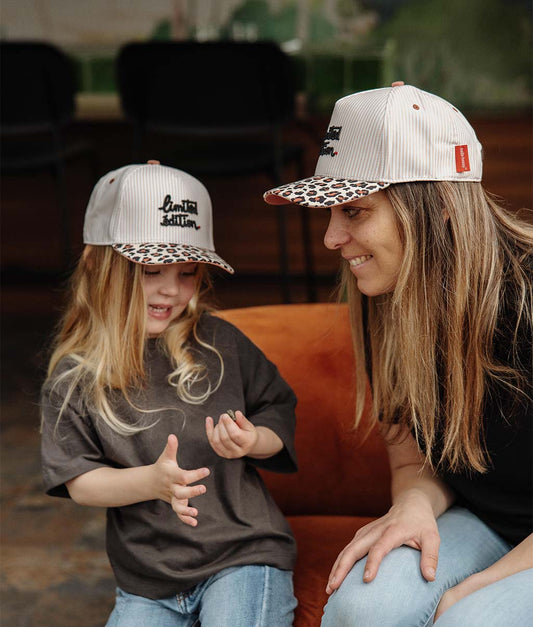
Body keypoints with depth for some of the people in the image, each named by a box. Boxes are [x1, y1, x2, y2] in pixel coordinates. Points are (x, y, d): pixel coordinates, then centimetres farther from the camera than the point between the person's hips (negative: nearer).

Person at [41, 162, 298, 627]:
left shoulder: (220, 344, -2)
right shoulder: (75, 375, -3)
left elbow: (279, 411, 8)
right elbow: (78, 481, -4)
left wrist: (254, 441, -14)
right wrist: (151, 481, -20)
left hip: (244, 554, -1)